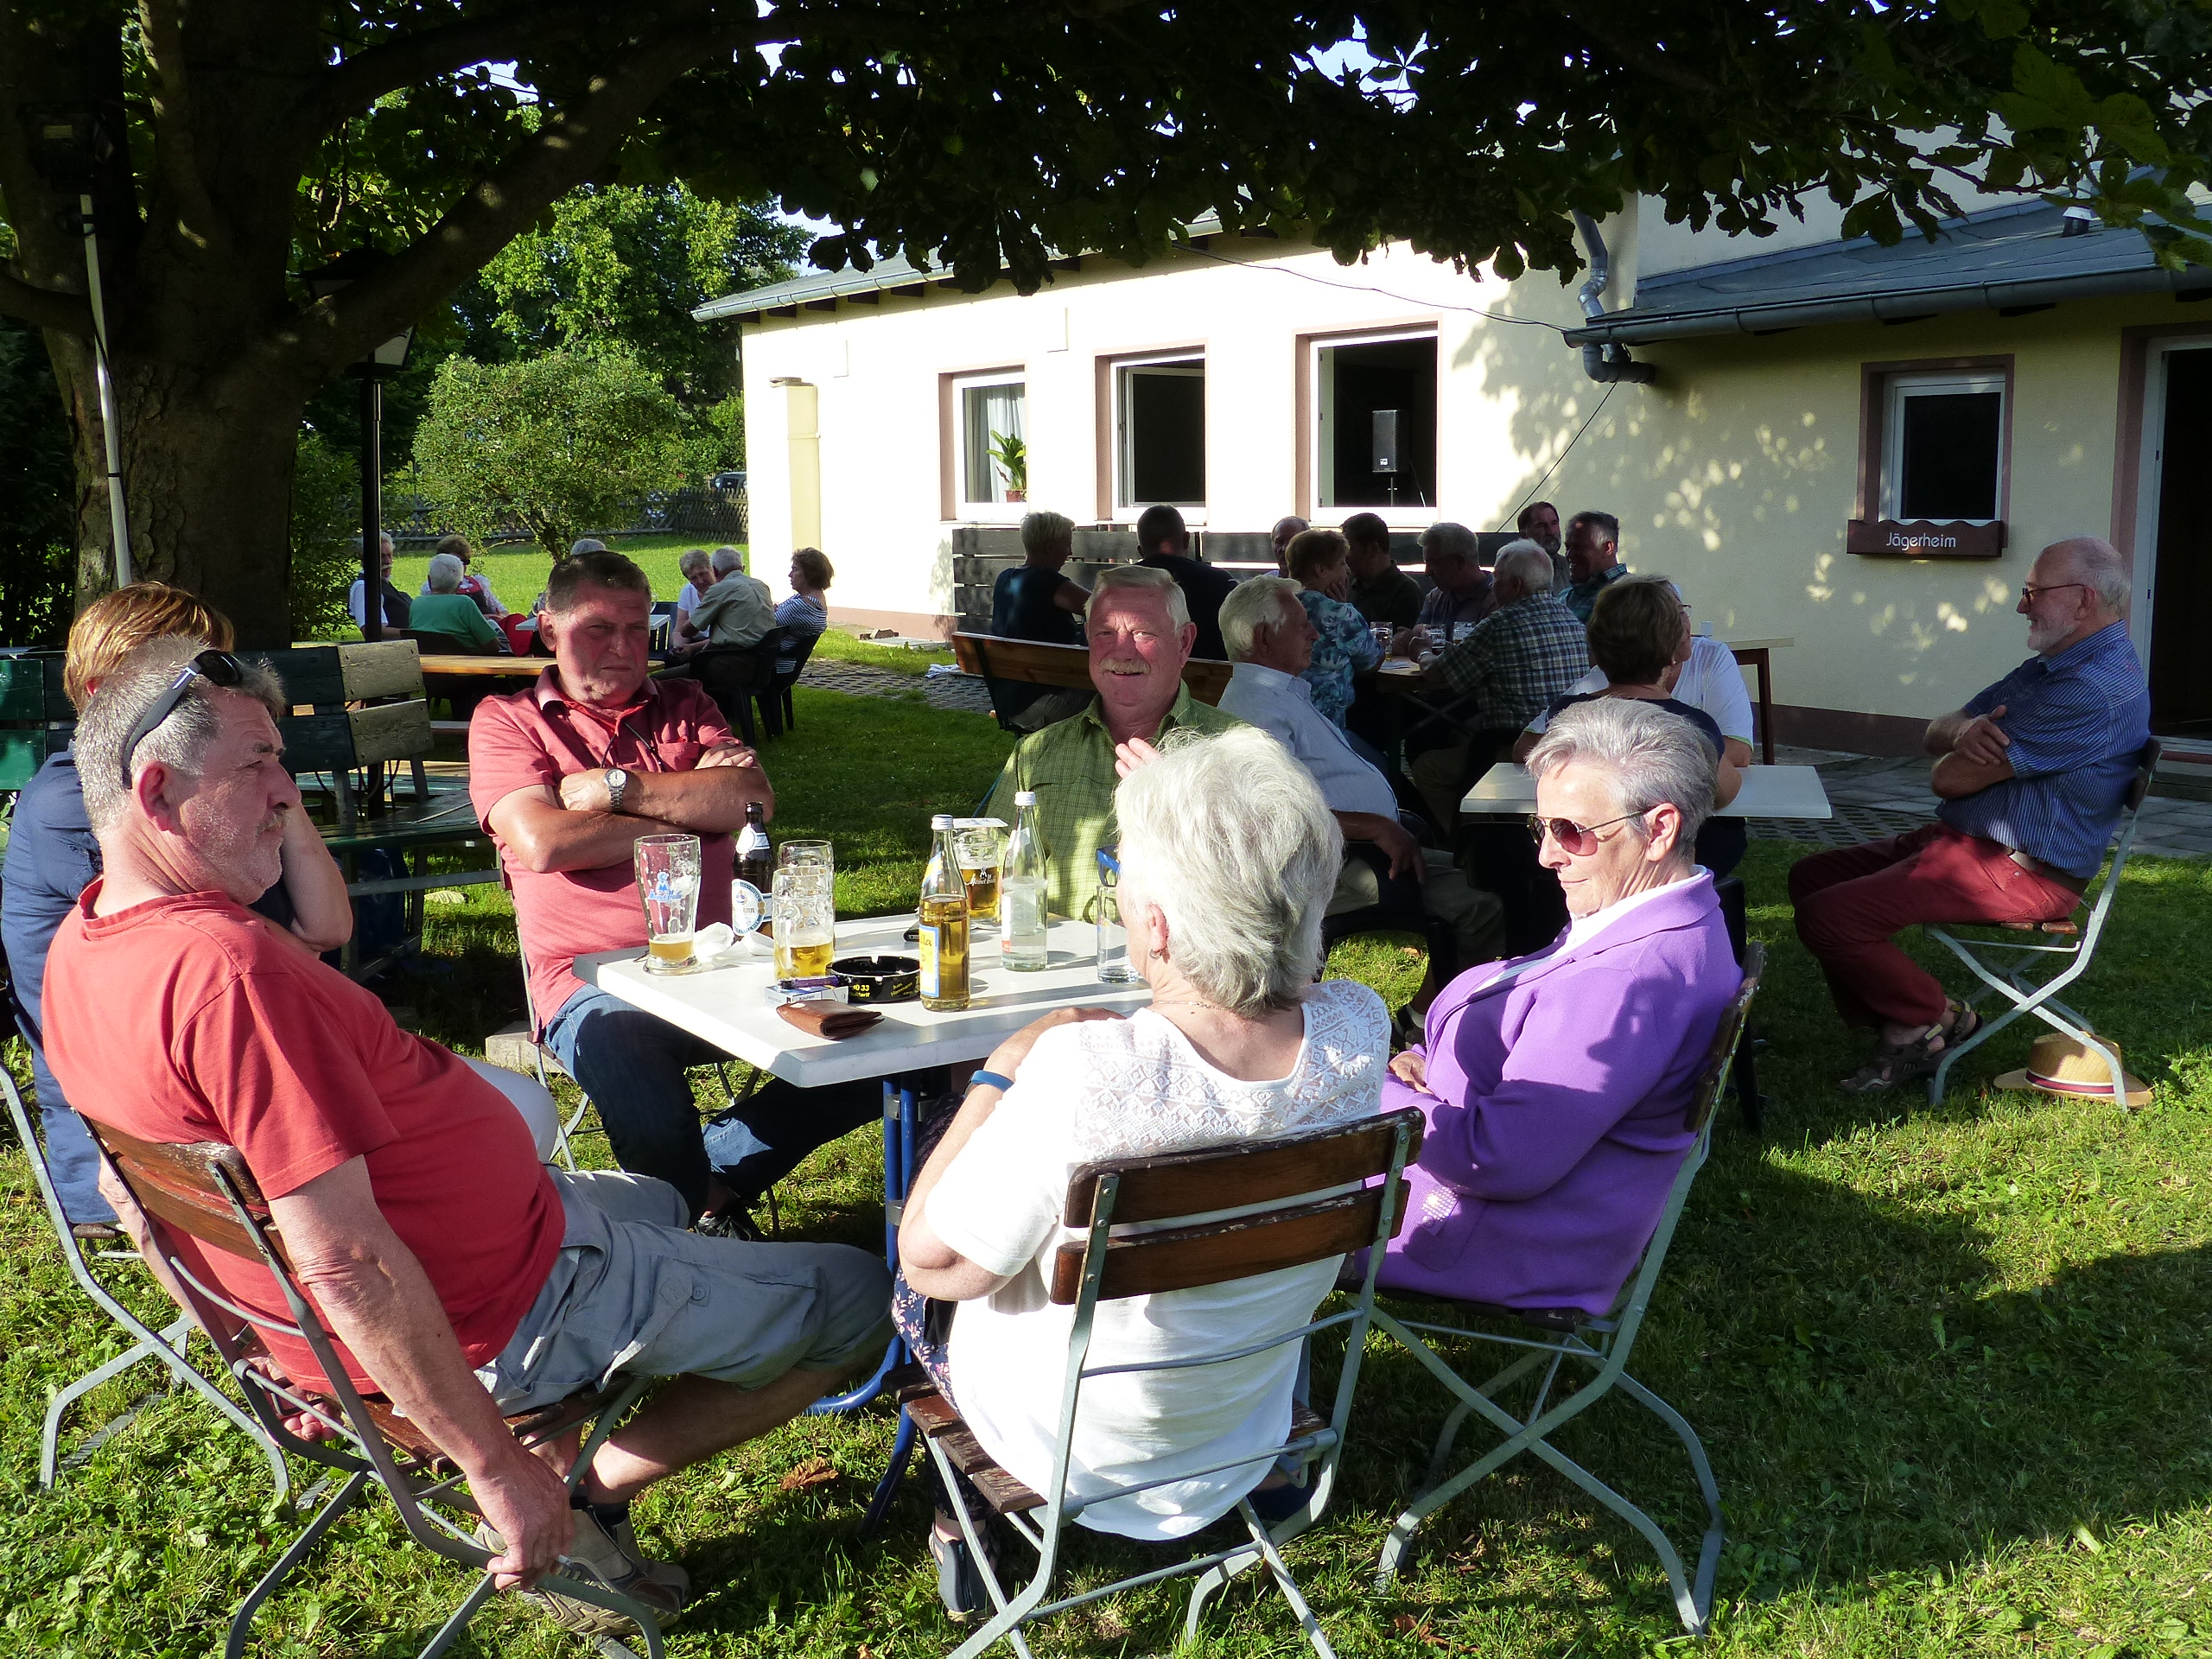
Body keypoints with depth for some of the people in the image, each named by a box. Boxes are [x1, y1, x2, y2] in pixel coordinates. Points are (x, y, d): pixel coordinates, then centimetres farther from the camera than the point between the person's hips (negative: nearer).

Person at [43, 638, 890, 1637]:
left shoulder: (79, 947, 0)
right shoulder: (222, 965, -32)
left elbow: (133, 1195, 13)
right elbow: (345, 1262, -34)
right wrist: (498, 1468, -25)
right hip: (497, 1316, -10)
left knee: (653, 1203, 35)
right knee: (858, 1298, 0)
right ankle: (594, 1499, 0)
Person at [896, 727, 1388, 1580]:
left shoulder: (1084, 1069, -40)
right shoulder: (1360, 1031, -23)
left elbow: (935, 1263, -24)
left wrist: (1002, 1071, -14)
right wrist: (1188, 819, 7)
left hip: (1071, 1447, -4)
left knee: (912, 1282, 24)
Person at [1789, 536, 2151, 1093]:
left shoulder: (2097, 690, -21)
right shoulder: (2051, 667, 15)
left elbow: (1953, 778, -21)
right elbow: (1936, 733, 12)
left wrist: (1963, 750, 4)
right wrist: (1965, 731, -13)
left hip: (2018, 873, -11)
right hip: (1960, 840, 11)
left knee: (1826, 917, -22)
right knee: (1810, 876, 8)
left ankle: (1933, 1020, 2)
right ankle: (1898, 1029, 5)